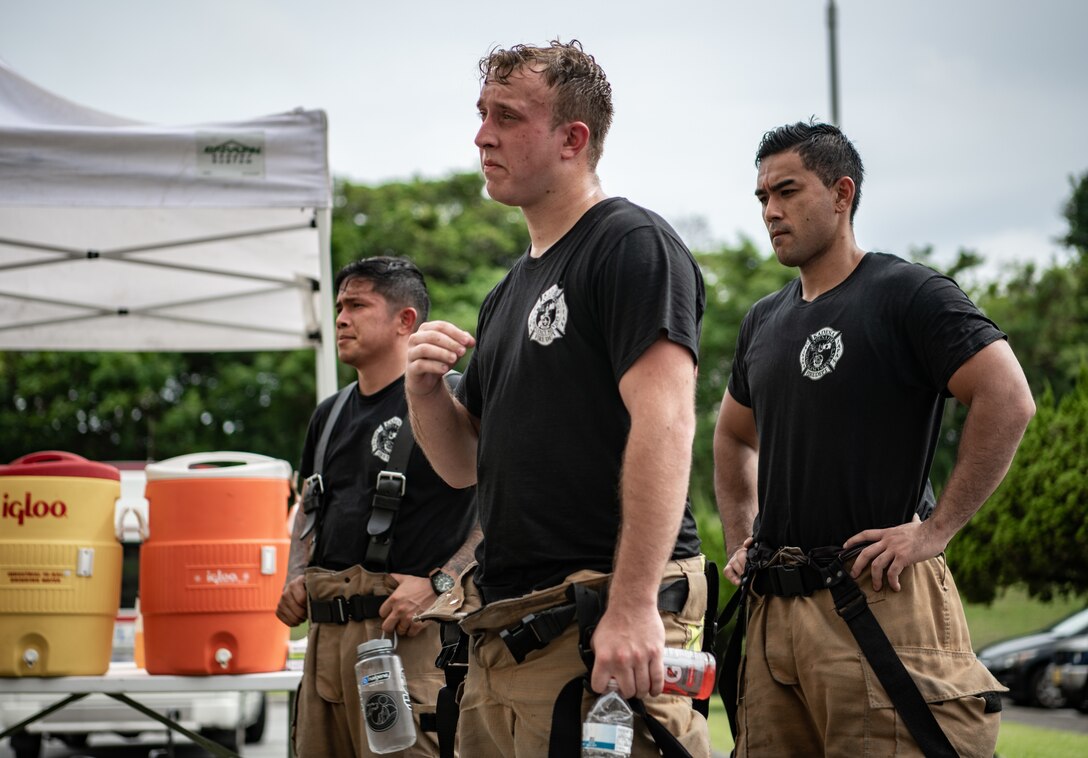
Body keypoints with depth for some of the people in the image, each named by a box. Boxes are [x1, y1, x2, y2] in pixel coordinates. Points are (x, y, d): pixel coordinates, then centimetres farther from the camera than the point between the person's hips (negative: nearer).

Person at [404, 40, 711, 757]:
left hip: (604, 631, -8)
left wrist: (633, 606, -25)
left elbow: (664, 422, -18)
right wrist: (425, 386, 2)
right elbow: (463, 463, 24)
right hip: (503, 634, 8)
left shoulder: (633, 243, -6)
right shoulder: (511, 291, 21)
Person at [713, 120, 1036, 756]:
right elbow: (734, 436, 35)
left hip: (876, 597, -7)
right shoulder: (765, 321, 18)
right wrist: (740, 542, 20)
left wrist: (935, 531, -17)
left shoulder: (909, 293, -4)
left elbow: (1009, 401, -15)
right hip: (773, 606, 7)